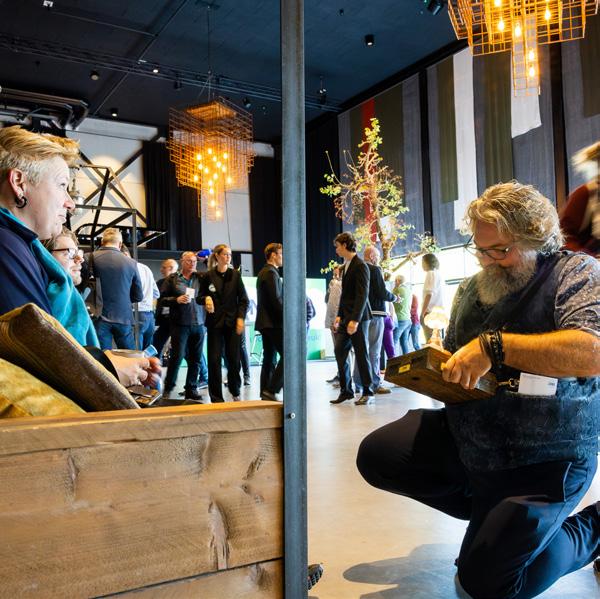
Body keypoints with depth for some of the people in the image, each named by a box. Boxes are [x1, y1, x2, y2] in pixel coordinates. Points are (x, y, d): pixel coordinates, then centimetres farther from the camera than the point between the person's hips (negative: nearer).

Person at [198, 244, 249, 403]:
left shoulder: (235, 274, 5)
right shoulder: (208, 276, 2)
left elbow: (243, 299, 5)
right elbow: (199, 297, 8)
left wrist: (240, 318, -6)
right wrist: (205, 299, -14)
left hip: (233, 322, 1)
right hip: (215, 322, -1)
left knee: (234, 359, 4)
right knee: (214, 360, -3)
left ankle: (235, 392, 28)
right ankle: (216, 397, 7)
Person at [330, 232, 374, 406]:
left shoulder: (360, 266, -12)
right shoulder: (346, 266, 15)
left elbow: (362, 295, -18)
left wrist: (355, 320, -23)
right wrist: (339, 315, 13)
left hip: (357, 317, -8)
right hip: (346, 317, 8)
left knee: (361, 354, 0)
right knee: (340, 352, 6)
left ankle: (367, 392, 12)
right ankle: (346, 390, 15)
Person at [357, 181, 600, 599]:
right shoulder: (474, 288, 8)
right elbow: (454, 361, 19)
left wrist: (493, 345, -34)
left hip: (543, 460, -6)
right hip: (466, 437, 7)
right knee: (375, 456, -1)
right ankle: (492, 512, 14)